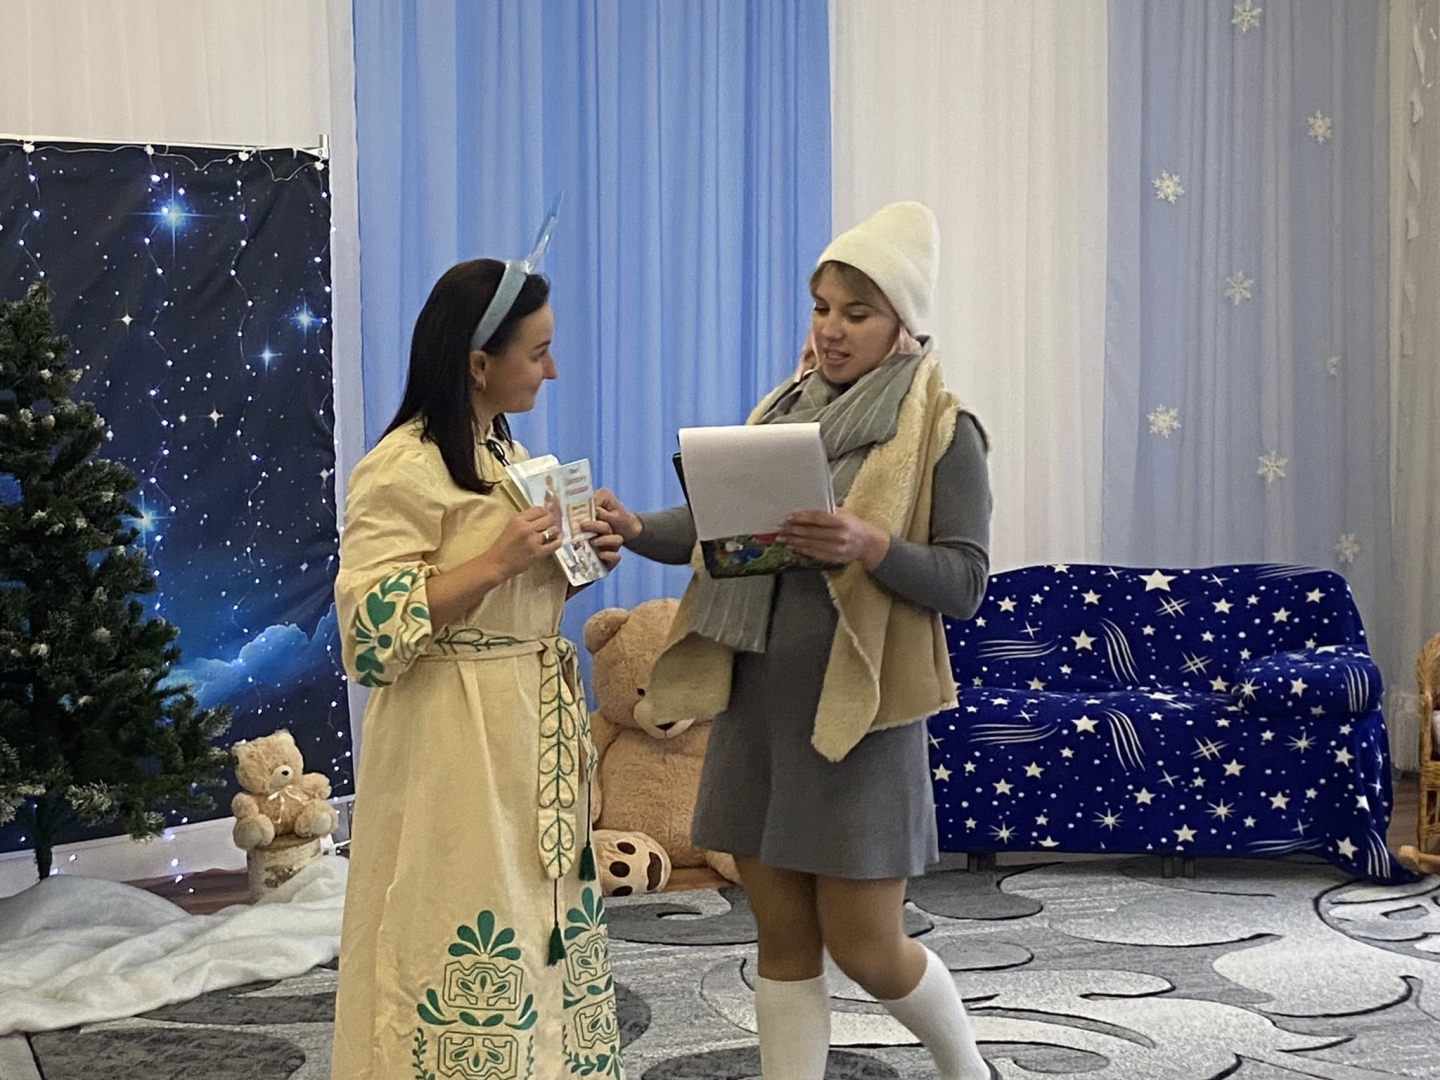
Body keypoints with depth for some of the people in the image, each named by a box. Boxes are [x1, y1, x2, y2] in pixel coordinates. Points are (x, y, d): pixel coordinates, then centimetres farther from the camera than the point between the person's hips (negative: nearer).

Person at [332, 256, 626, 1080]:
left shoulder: (507, 453, 12)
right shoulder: (402, 471, -15)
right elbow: (371, 635, -22)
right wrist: (495, 563, -26)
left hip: (532, 730, 8)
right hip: (457, 743, -8)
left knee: (540, 926, 13)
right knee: (470, 938, -2)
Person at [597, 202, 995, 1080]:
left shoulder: (943, 430, -5)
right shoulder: (785, 411, 11)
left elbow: (966, 583, -11)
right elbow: (717, 525, 7)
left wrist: (871, 546, -27)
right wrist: (638, 530, -12)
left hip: (857, 710, -5)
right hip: (756, 705, 5)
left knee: (864, 947, 3)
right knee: (784, 941, 10)